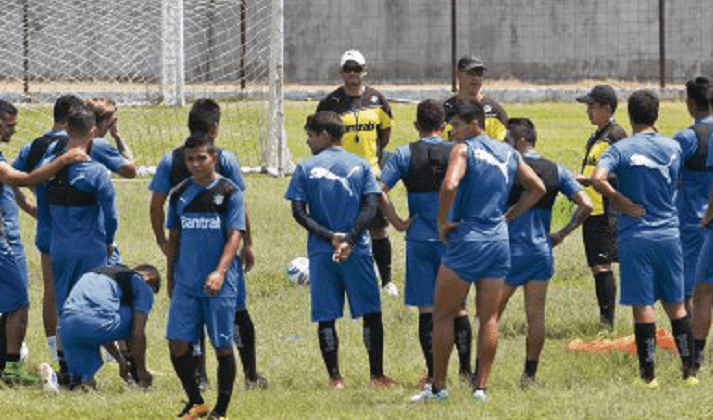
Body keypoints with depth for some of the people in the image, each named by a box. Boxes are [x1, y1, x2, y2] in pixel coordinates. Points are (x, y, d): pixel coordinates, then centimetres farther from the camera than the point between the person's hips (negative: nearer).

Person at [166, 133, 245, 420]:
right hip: (186, 283, 4)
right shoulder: (180, 194, 9)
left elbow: (234, 236, -9)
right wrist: (170, 278, 15)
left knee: (222, 346, 0)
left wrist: (220, 272, -21)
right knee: (177, 342, -3)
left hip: (220, 285, -4)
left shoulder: (229, 192, -3)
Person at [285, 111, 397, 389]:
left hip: (320, 252, 0)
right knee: (371, 313, 7)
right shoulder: (361, 165, 6)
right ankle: (377, 375, 4)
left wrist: (329, 237, -10)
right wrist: (349, 239, -11)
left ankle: (335, 377, 1)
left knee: (326, 317, 5)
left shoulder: (306, 168, 2)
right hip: (358, 251, 0)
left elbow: (298, 212, -5)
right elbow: (370, 207, -4)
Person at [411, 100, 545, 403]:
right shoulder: (508, 153, 11)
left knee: (443, 315, 4)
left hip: (466, 239, -6)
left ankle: (438, 387, 4)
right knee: (489, 319, 7)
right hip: (499, 241, 6)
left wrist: (442, 222, -12)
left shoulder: (464, 150, -9)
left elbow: (449, 186, -25)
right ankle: (481, 387, 6)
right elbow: (537, 188, 17)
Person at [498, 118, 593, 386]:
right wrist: (562, 234, 8)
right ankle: (529, 374, 7)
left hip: (509, 251, -5)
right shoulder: (556, 171, 6)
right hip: (541, 251, 5)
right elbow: (585, 205, 3)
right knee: (536, 316, 7)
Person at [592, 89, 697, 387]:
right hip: (669, 233, 4)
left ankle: (648, 374, 0)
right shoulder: (673, 148, 6)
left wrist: (620, 200, -11)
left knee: (643, 306, -1)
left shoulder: (621, 149, -8)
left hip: (636, 236, -4)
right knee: (675, 305, 12)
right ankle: (689, 370, 13)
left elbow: (598, 179, -24)